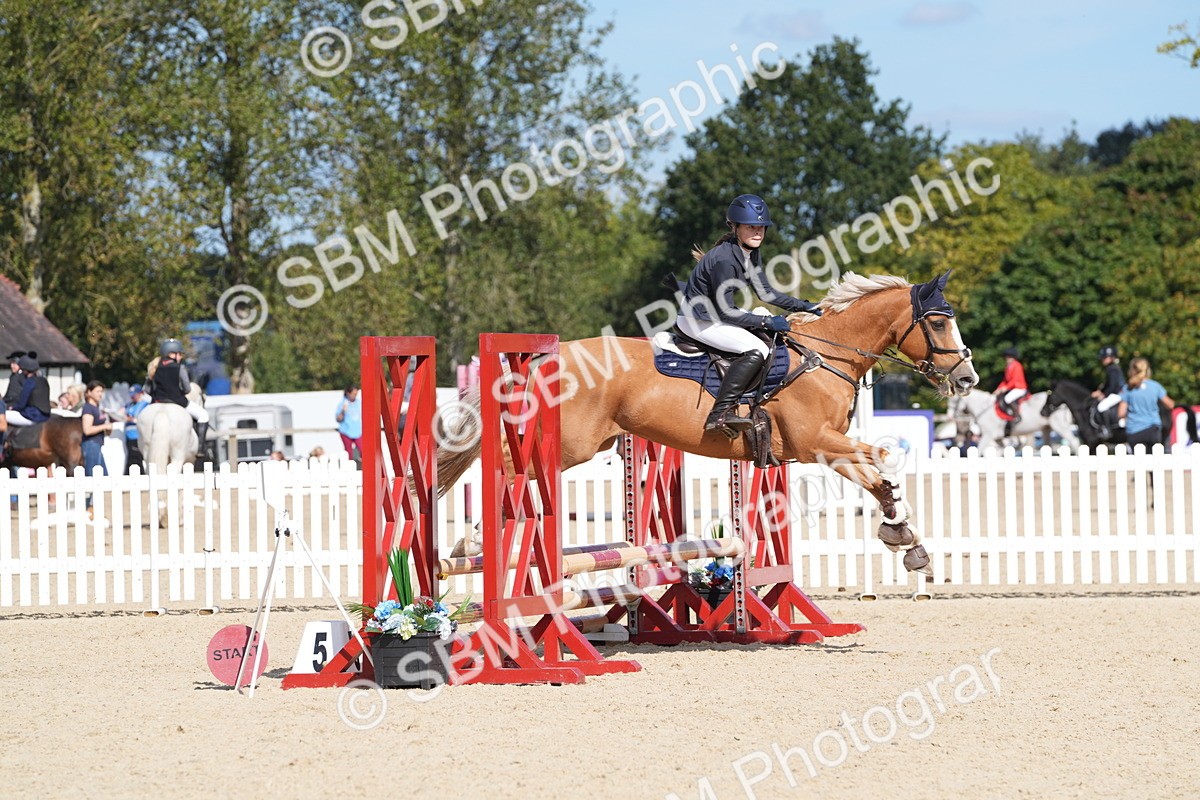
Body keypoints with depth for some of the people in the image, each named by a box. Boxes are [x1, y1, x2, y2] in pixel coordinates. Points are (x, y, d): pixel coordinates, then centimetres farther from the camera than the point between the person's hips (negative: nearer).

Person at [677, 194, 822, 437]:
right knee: (756, 350, -25)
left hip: (715, 314, 11)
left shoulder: (751, 253, 3)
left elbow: (764, 292, 14)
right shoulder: (724, 259, -26)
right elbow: (725, 312, -24)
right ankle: (721, 413, -29)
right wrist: (766, 322, -21)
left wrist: (804, 306, 8)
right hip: (698, 320, -11)